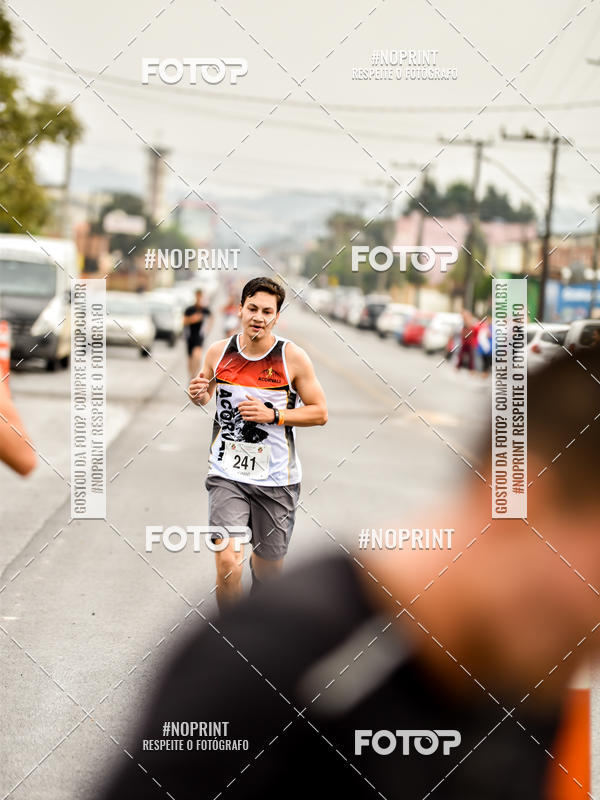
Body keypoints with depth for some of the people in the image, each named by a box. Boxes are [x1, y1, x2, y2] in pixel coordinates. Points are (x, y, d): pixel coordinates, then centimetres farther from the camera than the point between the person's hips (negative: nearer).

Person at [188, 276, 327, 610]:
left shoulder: (293, 357, -7)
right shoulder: (218, 352, 0)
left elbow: (320, 413, -2)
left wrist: (273, 415, -16)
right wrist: (198, 395, -5)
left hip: (276, 480, 0)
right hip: (227, 473, 0)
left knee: (269, 568, 12)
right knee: (228, 562, -17)